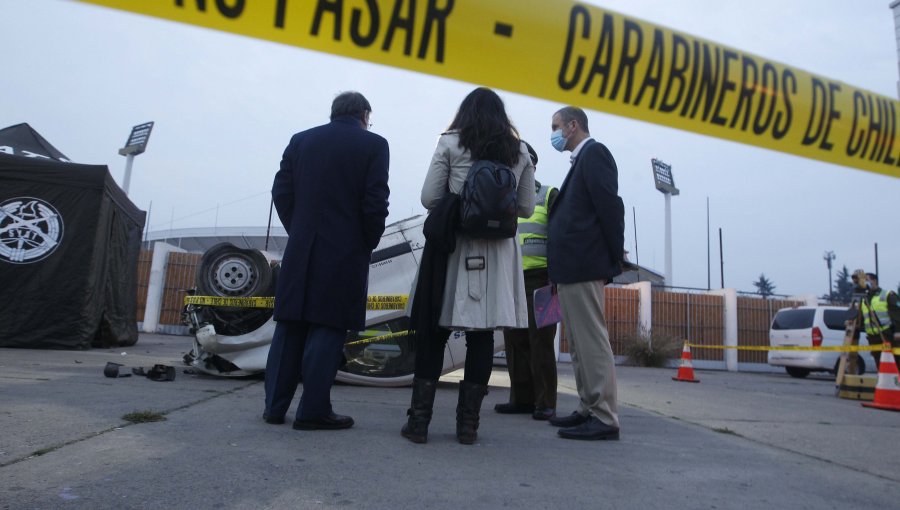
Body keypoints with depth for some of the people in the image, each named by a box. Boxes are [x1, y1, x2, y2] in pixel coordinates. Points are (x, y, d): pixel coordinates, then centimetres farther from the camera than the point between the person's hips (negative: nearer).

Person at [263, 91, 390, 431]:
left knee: (290, 327, 11)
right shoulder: (373, 145, -3)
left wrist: (298, 232, 13)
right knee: (327, 328, 0)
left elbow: (281, 192, 6)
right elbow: (375, 203, -10)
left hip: (301, 250, 4)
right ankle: (313, 411, 4)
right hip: (345, 251, -4)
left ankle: (275, 406, 18)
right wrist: (368, 244, 3)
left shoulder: (300, 140, 10)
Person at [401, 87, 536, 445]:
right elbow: (526, 208, 11)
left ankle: (419, 419, 6)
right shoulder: (520, 152, 11)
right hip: (497, 251, 2)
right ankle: (468, 423, 9)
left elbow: (429, 198, -1)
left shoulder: (450, 143, 3)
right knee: (482, 335, 5)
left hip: (454, 245, -2)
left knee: (432, 331, 5)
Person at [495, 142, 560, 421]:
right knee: (515, 341, 5)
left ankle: (545, 403, 1)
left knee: (540, 341, -6)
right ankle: (522, 398, 13)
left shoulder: (549, 196, 5)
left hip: (539, 279, -5)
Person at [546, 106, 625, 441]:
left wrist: (615, 258, -11)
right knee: (579, 344, 13)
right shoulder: (582, 159, 22)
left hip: (584, 267, -10)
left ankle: (604, 419, -1)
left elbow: (610, 206, -14)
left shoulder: (594, 153, -5)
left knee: (592, 341, -7)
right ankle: (588, 410, 22)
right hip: (571, 269, 10)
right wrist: (559, 270, 11)